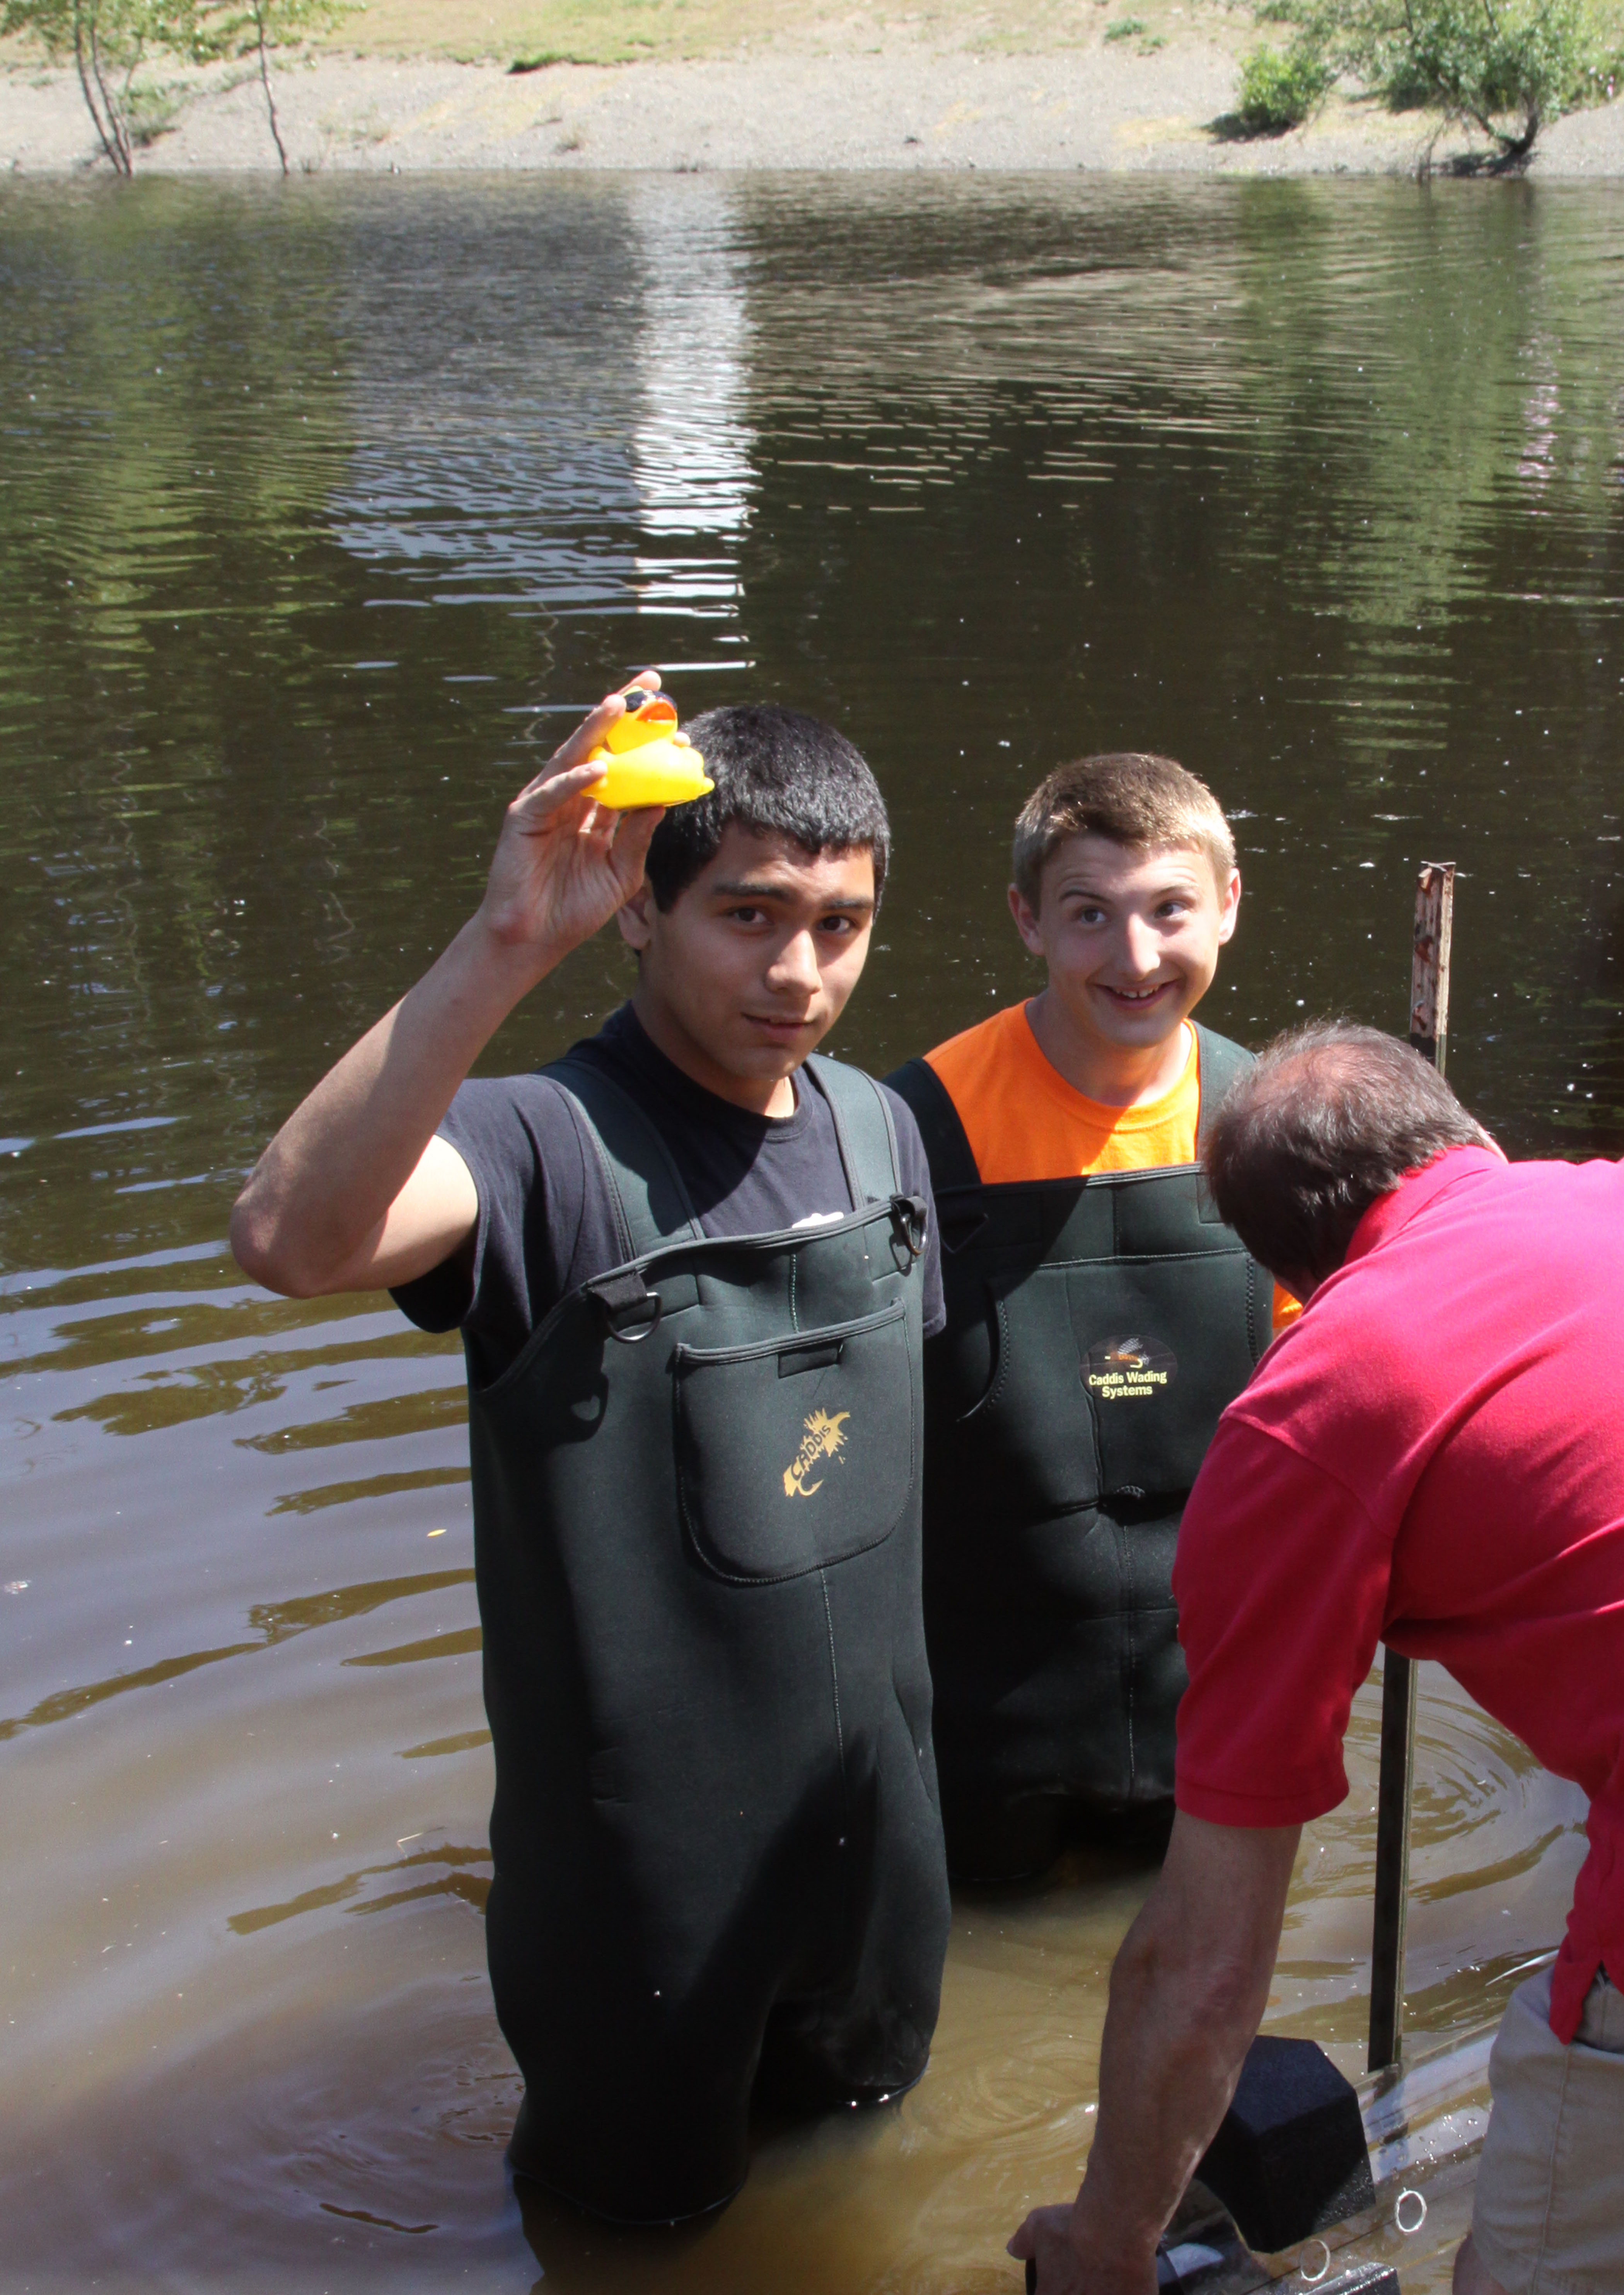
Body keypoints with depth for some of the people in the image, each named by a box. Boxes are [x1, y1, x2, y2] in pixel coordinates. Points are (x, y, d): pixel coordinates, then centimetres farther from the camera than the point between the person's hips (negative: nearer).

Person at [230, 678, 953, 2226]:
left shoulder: (878, 1130, -2)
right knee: (641, 2194, 19)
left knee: (865, 2100, 28)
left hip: (873, 1798, 6)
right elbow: (291, 1239, -45)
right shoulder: (553, 1148, -24)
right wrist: (502, 945, -52)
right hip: (644, 1829, -5)